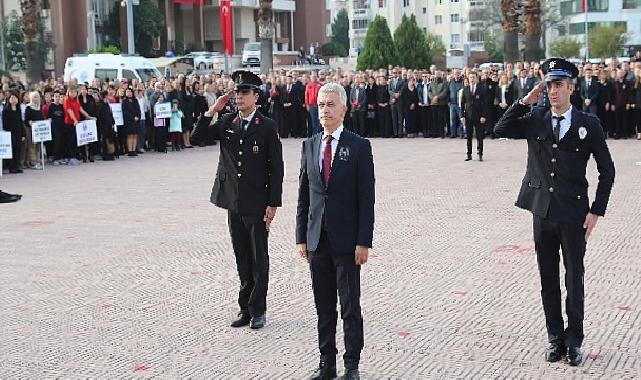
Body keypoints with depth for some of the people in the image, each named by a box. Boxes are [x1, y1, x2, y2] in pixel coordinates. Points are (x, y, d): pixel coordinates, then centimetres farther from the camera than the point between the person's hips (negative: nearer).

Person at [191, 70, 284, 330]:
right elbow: (196, 137, 4)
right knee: (242, 258, 12)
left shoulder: (267, 127, -7)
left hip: (258, 203, -4)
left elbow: (276, 168, -7)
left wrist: (273, 204, -11)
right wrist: (212, 111, -7)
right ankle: (246, 308, 20)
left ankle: (257, 309, 13)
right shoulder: (227, 123, 7)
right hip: (234, 202, 4)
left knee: (258, 258, 4)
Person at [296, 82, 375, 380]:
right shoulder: (309, 145, 9)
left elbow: (366, 197, -6)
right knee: (323, 306, 11)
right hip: (317, 239, 4)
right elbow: (303, 195, 11)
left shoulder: (359, 146, -4)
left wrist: (363, 242, -11)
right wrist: (301, 237, 7)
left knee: (350, 306, 3)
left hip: (346, 239, -4)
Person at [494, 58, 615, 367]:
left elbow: (607, 170, 0)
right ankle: (555, 338, 23)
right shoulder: (535, 119, 5)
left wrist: (596, 211, -5)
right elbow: (500, 130, -6)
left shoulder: (588, 124, -3)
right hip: (542, 211, 3)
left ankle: (574, 341, 18)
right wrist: (525, 101, -11)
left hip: (573, 214, -3)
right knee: (548, 281, 11)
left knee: (574, 280, 6)